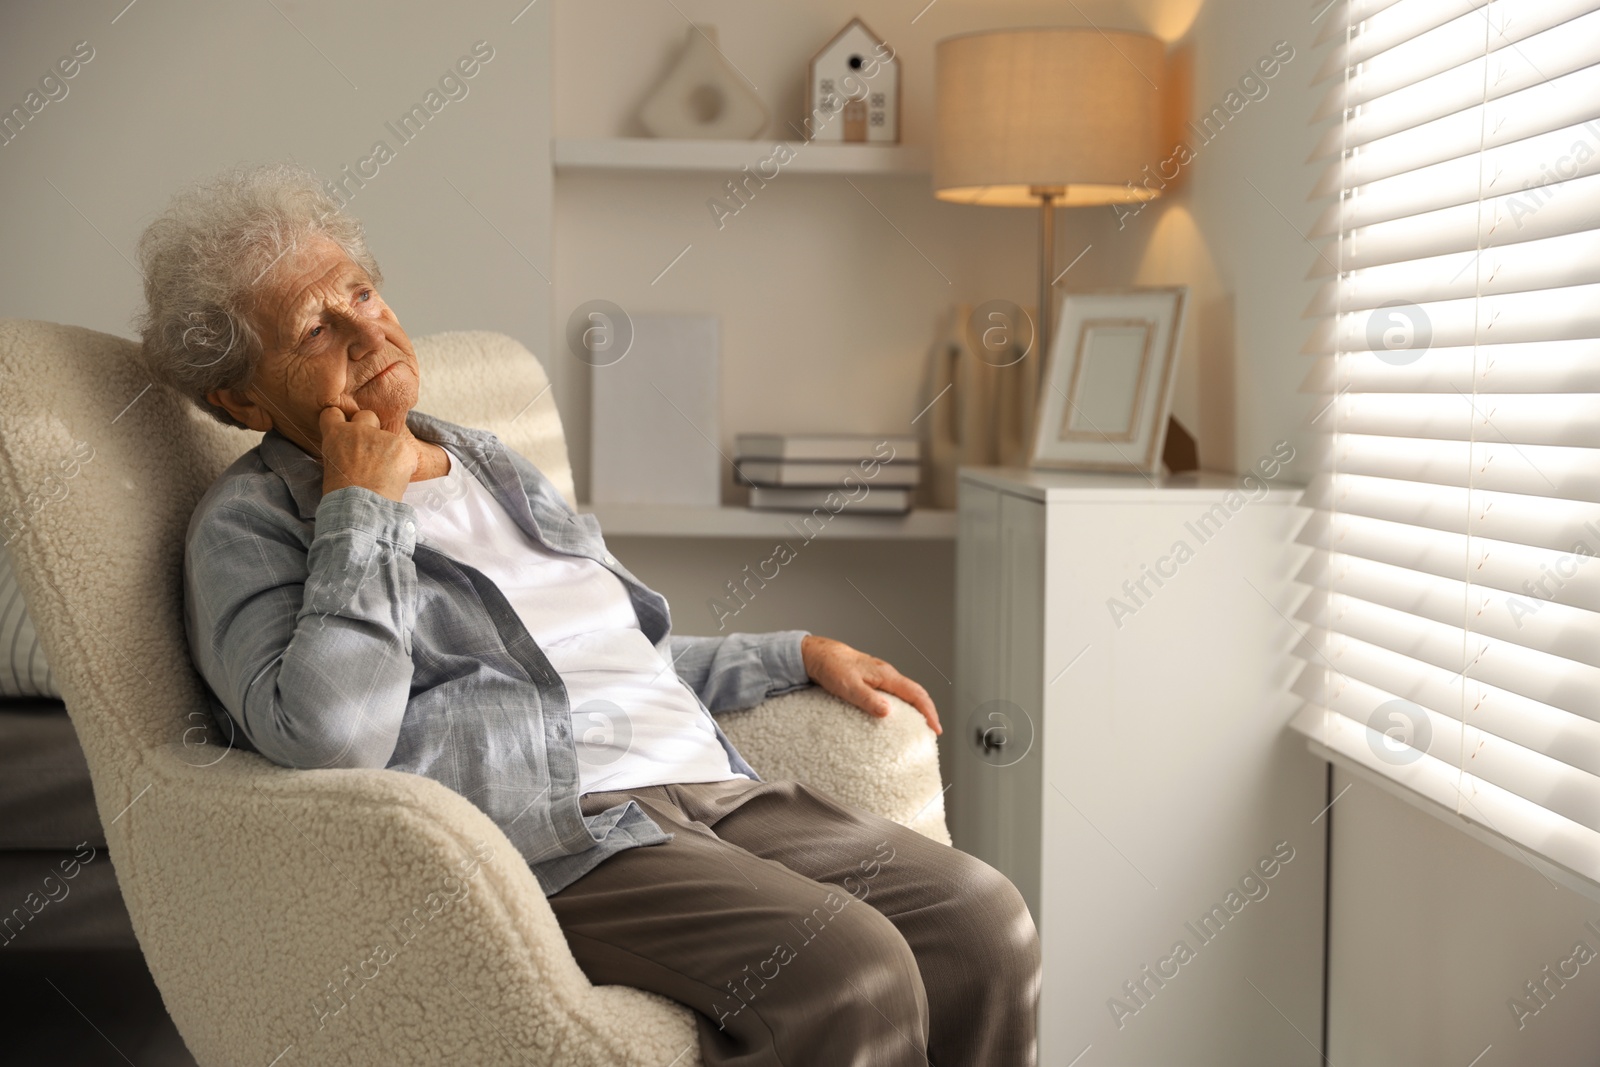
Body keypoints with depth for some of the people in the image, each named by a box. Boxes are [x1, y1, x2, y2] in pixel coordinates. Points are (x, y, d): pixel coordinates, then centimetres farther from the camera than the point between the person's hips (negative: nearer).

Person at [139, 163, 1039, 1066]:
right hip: (554, 839, -7)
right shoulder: (248, 525, 2)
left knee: (983, 919, -12)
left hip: (711, 786, 8)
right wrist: (359, 505, -9)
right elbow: (326, 736, -19)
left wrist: (803, 655, 24)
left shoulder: (491, 463, 25)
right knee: (850, 972, -28)